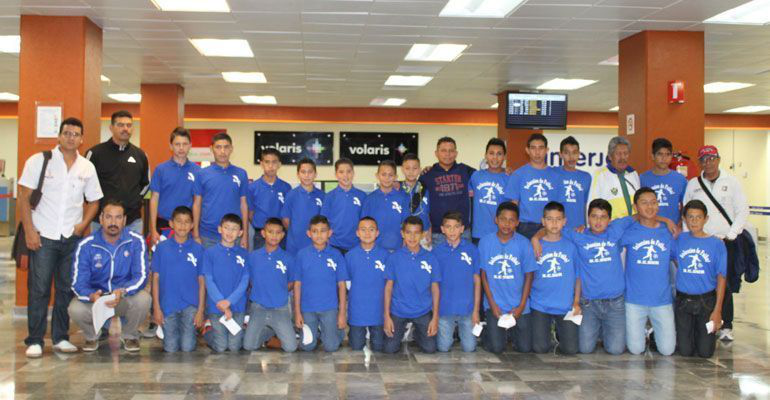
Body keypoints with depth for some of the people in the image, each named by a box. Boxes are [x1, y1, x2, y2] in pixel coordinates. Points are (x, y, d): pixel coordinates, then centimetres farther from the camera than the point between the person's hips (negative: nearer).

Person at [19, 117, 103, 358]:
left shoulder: (87, 167, 8)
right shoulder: (39, 161, -2)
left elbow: (93, 201, 15)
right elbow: (24, 197, -3)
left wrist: (83, 224, -1)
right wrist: (29, 230, -10)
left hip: (72, 238, 3)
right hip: (43, 236, -3)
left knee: (67, 289, 8)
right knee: (38, 290, -1)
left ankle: (60, 338, 19)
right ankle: (34, 340, 8)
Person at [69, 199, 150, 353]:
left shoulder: (136, 241, -13)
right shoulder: (86, 245, -11)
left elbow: (141, 276, -17)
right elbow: (78, 282, -15)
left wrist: (122, 292, -37)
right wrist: (92, 296, -38)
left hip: (126, 298, 0)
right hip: (95, 299, 0)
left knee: (143, 299, -32)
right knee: (75, 309, -30)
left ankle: (129, 335, 2)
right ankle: (92, 336, 8)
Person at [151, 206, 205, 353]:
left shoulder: (198, 249, 1)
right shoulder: (161, 248, 1)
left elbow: (202, 281, 2)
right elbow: (156, 278, 3)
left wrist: (201, 309, -2)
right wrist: (156, 307, -1)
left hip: (190, 305, 0)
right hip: (168, 304, 0)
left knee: (187, 348, -6)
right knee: (171, 349, 1)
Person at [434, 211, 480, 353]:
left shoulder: (472, 250, -1)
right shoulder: (437, 251, 0)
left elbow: (477, 281, 2)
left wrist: (476, 310, -1)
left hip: (467, 309, 0)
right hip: (444, 308, 0)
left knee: (469, 347, 2)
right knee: (443, 347, 2)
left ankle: (461, 331, 32)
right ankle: (449, 333, 34)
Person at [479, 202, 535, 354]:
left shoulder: (523, 243, -4)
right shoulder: (485, 242, -5)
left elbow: (529, 275, -1)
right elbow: (483, 274, -1)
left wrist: (521, 306, -6)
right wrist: (492, 304, -6)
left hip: (518, 305, 1)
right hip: (495, 304, -1)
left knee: (525, 348, 0)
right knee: (496, 348, -9)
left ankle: (512, 329, 30)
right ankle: (488, 330, 24)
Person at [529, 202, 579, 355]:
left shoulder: (571, 246, 2)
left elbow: (578, 275, 6)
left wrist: (576, 302, 1)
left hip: (566, 306, 1)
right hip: (540, 305, -1)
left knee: (571, 349, -4)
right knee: (540, 348, -7)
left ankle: (559, 330, 27)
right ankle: (545, 330, 26)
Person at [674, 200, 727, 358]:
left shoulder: (717, 244, -4)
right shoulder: (679, 240, -1)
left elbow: (721, 278, -3)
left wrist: (717, 310, -8)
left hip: (707, 301, -1)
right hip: (683, 300, 1)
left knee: (705, 352, 1)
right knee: (685, 351, 2)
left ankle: (702, 331, 32)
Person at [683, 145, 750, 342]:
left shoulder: (731, 182, 5)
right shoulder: (693, 184, 9)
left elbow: (742, 211, 2)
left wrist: (730, 236, -5)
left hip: (727, 242, -1)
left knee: (726, 286, -3)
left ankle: (726, 327, 7)